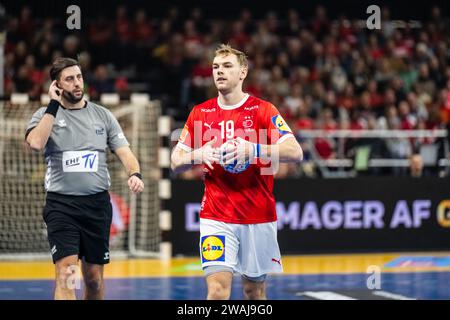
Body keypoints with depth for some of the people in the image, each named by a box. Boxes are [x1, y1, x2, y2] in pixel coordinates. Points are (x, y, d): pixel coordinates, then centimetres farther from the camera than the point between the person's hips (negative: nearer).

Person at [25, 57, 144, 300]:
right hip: (61, 205, -3)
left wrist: (135, 174, -15)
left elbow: (124, 152, 6)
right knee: (66, 273, -16)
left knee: (94, 279, 9)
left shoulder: (102, 115, 10)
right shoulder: (46, 115, 2)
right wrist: (54, 105, -13)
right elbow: (36, 142, -19)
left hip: (98, 204, 3)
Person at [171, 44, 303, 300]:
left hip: (259, 216, -1)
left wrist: (253, 149, -28)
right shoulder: (200, 113, 6)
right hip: (216, 217, 1)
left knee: (255, 290, 9)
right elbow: (176, 163, 10)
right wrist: (198, 155, -12)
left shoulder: (263, 110, -3)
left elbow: (295, 152, -14)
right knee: (218, 289, -14)